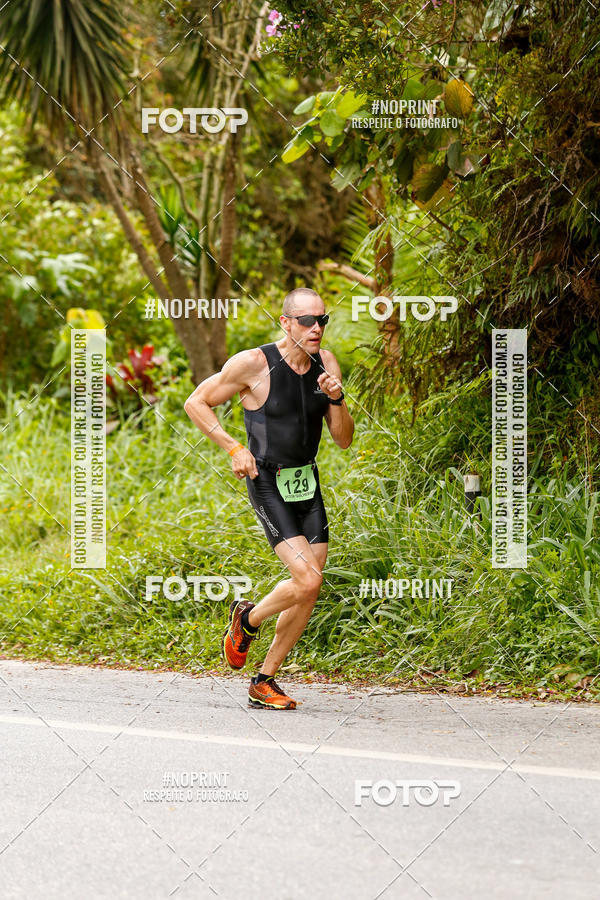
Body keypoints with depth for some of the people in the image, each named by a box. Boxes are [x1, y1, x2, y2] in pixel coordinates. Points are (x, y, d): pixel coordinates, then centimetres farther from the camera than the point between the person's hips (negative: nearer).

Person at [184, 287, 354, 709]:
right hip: (268, 484, -6)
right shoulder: (253, 364, -14)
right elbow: (196, 403, -4)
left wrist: (336, 400, -14)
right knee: (307, 580, -20)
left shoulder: (326, 364, 2)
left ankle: (264, 682, 17)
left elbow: (344, 439, 5)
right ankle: (247, 618, 10)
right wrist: (234, 448, -12)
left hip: (308, 484, 6)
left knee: (308, 594, 3)